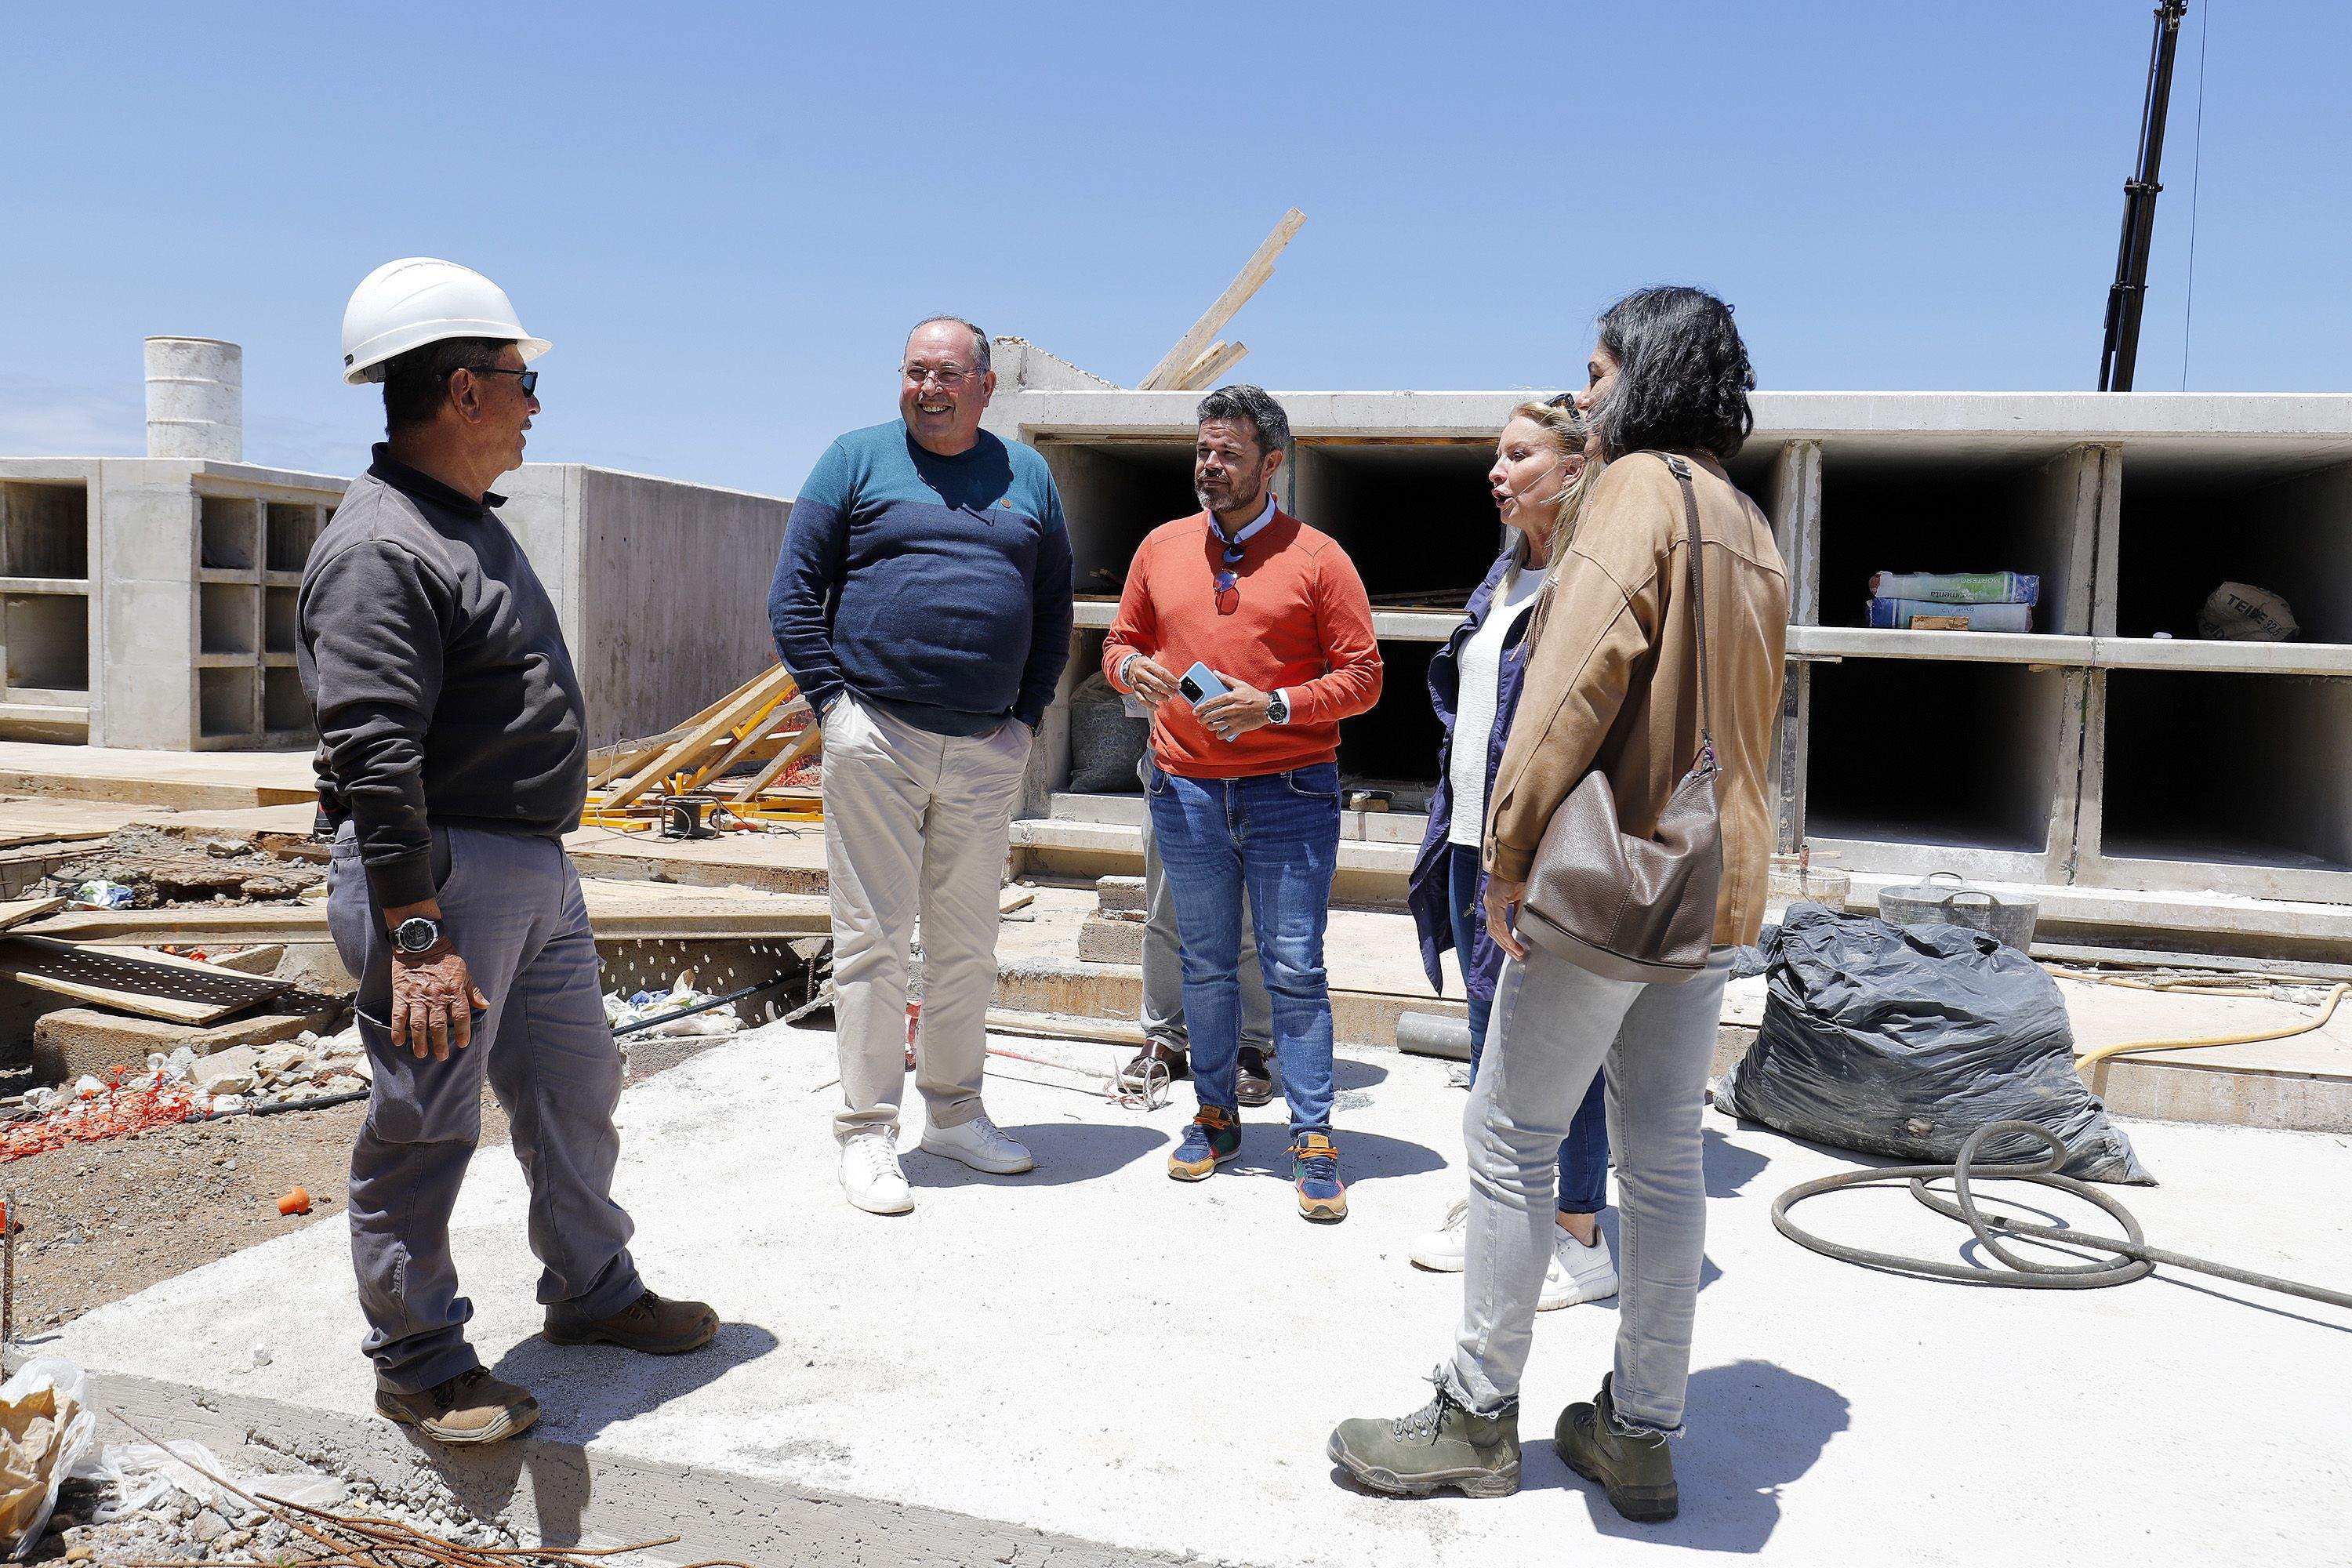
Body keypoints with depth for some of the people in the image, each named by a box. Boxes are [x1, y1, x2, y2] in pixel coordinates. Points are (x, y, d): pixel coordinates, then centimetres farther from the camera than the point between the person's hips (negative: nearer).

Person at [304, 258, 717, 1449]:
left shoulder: (472, 524, 15)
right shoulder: (377, 551, -18)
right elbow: (372, 761, -24)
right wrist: (416, 937, -26)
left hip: (536, 869, 10)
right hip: (439, 871, -10)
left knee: (575, 1090, 18)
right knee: (425, 1124, 4)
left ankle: (592, 1292, 35)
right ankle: (418, 1361, 20)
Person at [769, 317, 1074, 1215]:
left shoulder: (1026, 475, 12)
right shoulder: (857, 459, 4)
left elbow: (1055, 607, 17)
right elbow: (794, 591, 2)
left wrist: (1028, 714, 7)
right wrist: (833, 702, -7)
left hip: (988, 751, 3)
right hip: (875, 739, -3)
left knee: (967, 943, 12)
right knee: (872, 939, 1)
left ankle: (954, 1112, 27)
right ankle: (866, 1132, 11)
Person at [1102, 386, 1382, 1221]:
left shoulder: (1317, 556, -1)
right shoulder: (1162, 547, 10)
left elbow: (1362, 676, -3)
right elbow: (1120, 644, 18)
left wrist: (1277, 705, -17)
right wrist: (1131, 668, -6)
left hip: (1290, 792, -3)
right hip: (1184, 789, 4)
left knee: (1295, 972, -1)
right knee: (1205, 965, 12)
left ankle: (1312, 1140, 7)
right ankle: (1216, 1115, 25)